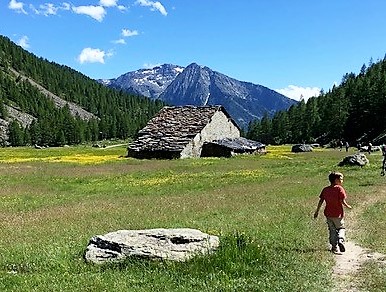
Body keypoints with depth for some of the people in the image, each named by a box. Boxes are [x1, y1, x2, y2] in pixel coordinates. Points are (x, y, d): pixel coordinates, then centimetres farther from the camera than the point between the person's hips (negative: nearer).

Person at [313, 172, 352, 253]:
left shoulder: (325, 189, 5)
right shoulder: (339, 188, -11)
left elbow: (320, 201, 4)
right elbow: (342, 201, -16)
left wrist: (317, 212, 10)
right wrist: (348, 206, 3)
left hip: (328, 214, 4)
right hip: (338, 214, -4)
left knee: (332, 230, 14)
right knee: (341, 228, 14)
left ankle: (334, 247, 14)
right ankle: (340, 240, -12)